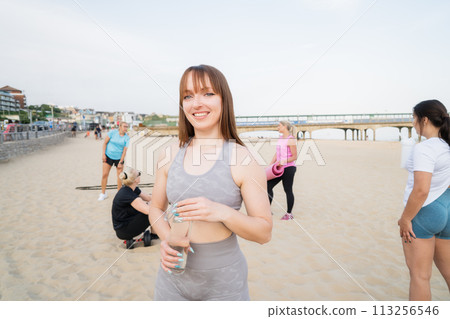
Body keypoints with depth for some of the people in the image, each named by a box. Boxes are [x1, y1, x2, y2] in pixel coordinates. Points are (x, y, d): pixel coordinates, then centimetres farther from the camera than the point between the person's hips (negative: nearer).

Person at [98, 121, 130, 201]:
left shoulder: (127, 138, -7)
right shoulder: (112, 132, -8)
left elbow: (124, 150, -9)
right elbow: (105, 143, -3)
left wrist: (121, 162, -12)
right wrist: (103, 154, -8)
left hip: (119, 158, 1)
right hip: (108, 156, 0)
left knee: (120, 175, 0)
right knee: (105, 174, -1)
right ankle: (103, 194, 11)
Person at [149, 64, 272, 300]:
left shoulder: (243, 159, -14)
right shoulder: (171, 155, -2)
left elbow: (264, 233, -11)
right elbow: (156, 209, 8)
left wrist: (223, 212, -28)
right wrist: (166, 238, -11)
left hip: (223, 281, -3)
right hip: (174, 273, 4)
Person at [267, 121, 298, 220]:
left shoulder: (291, 139, -12)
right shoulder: (280, 138, 13)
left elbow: (294, 157, -14)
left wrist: (283, 161, -24)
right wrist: (270, 165, 12)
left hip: (288, 168, -8)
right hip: (279, 168, 8)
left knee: (288, 190, 1)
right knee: (268, 185, 5)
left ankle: (289, 213, 16)